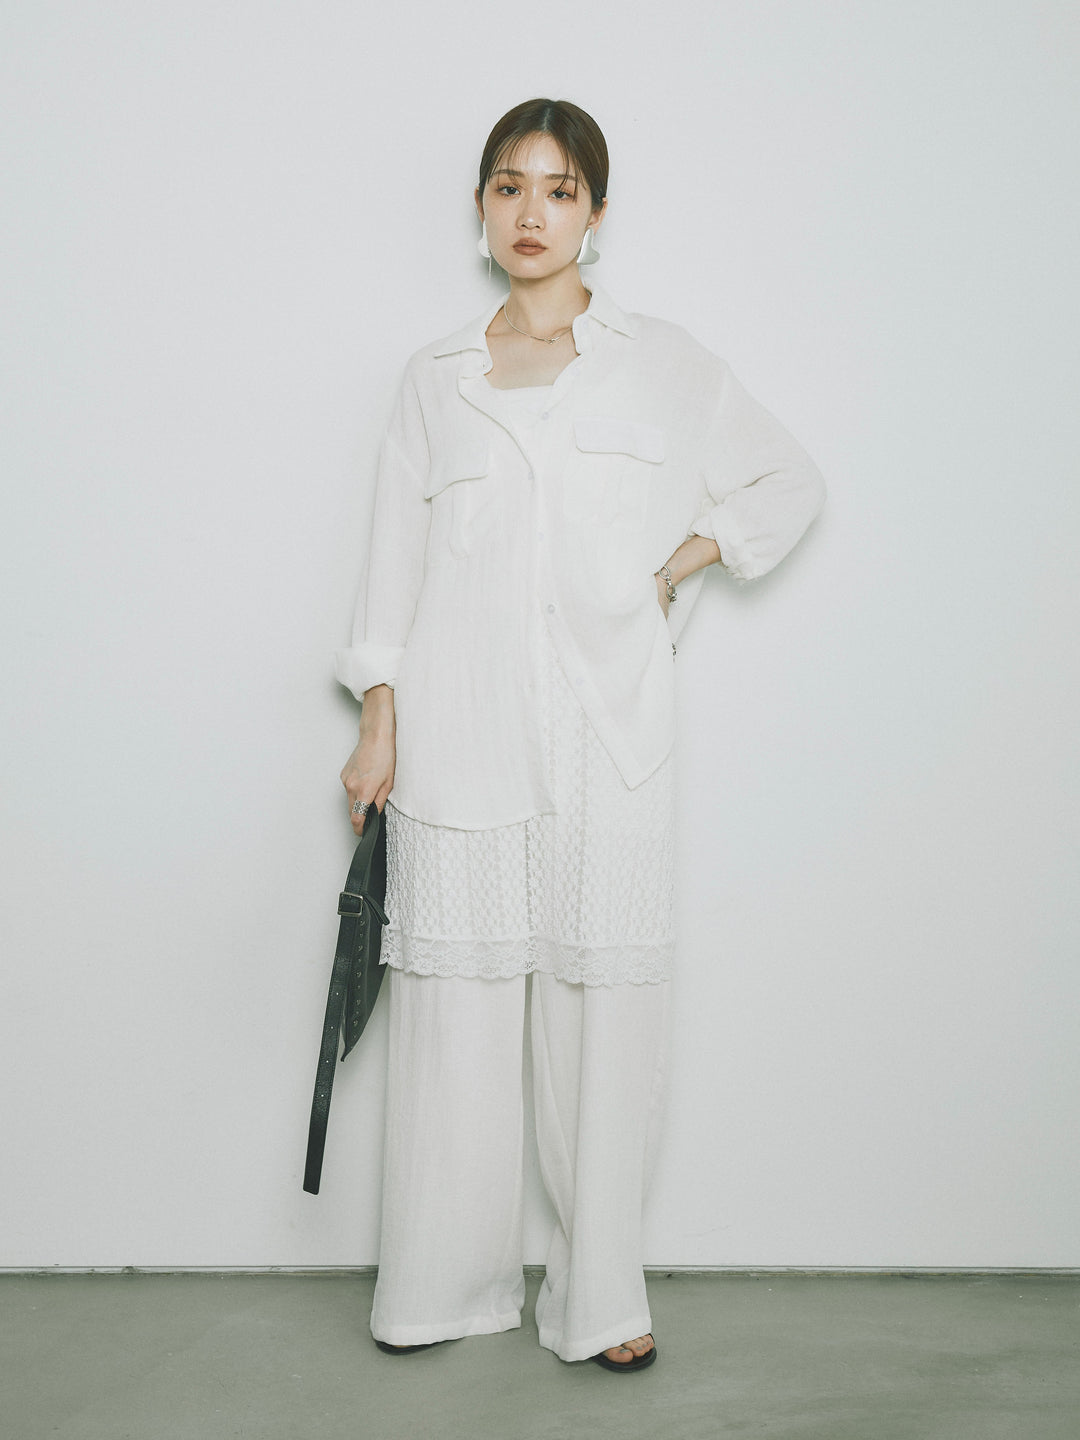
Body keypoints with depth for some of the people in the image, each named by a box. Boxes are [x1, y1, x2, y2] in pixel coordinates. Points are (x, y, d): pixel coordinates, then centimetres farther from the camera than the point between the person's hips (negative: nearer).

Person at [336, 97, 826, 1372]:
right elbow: (396, 558, 10)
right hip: (458, 740, 1)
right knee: (453, 1006, 3)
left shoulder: (661, 364, 7)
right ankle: (441, 1285, 18)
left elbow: (790, 483, 13)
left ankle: (602, 1291, 15)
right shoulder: (436, 379, 11)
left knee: (602, 1007, 1)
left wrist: (674, 573, 2)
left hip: (607, 740, -1)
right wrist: (379, 726, 5)